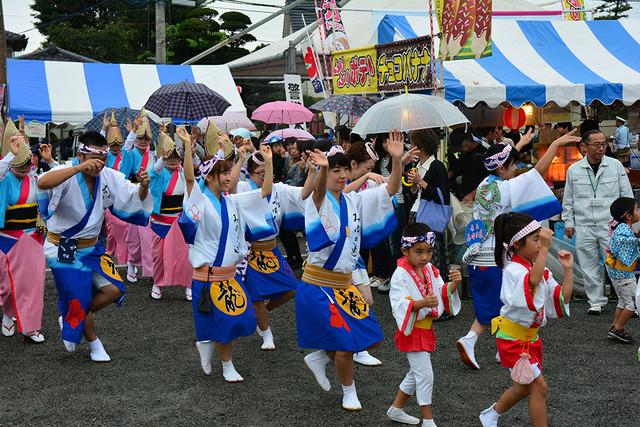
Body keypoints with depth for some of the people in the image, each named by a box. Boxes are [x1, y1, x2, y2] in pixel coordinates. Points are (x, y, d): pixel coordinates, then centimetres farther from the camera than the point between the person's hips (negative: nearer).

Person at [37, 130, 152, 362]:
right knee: (80, 300, 0)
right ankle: (93, 343, 27)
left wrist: (143, 186, -23)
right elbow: (43, 183, -44)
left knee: (114, 289, -3)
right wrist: (80, 168, -49)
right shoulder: (67, 174, -23)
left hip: (92, 246, 6)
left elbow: (135, 199, 0)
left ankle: (72, 319, 21)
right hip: (64, 249, -6)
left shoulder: (109, 177, -6)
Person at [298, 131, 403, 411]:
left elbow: (391, 190, -3)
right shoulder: (317, 201, -13)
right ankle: (348, 391, 21)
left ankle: (319, 357, 29)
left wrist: (397, 159, -20)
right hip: (319, 285, -7)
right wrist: (323, 169, -60)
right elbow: (318, 192, -38)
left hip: (344, 283, 7)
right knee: (346, 342, -5)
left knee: (369, 338, 10)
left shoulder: (354, 200, 5)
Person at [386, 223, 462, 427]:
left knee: (417, 373, 20)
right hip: (412, 331, -8)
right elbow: (399, 304, -29)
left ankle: (396, 409, 36)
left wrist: (453, 285, -16)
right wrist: (422, 303, -45)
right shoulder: (401, 275, -19)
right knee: (425, 375, -7)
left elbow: (443, 295, 4)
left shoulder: (431, 270, 4)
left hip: (426, 329, 8)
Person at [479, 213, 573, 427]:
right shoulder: (513, 270, -22)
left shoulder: (541, 270, 4)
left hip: (530, 336, 9)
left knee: (526, 386, 22)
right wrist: (545, 249, -48)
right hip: (512, 337, -9)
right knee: (539, 386, -7)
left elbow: (562, 299, 2)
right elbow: (532, 281, -45)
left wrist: (568, 269, -6)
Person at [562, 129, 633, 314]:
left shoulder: (616, 166, 1)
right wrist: (569, 222, 8)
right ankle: (596, 301, 19)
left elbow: (627, 195, 6)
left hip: (610, 225, -2)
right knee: (589, 266, 7)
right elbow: (568, 199, 12)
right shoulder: (574, 170, 4)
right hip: (584, 226, 2)